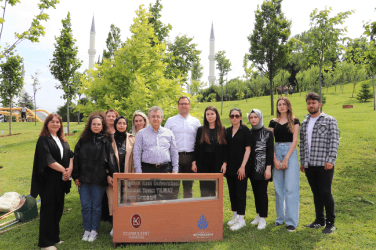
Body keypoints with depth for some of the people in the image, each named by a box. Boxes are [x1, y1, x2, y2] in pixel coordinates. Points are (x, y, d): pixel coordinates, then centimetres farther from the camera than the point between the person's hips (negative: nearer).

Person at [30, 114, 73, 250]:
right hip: (48, 180, -6)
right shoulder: (43, 140, -5)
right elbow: (47, 159, -16)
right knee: (48, 210, 0)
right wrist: (63, 169, -17)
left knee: (58, 209, 11)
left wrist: (70, 168, -12)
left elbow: (70, 155, 7)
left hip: (61, 180, 6)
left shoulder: (62, 140, 14)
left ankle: (54, 237, 25)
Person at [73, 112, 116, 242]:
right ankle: (87, 230, 25)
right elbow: (76, 158, 7)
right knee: (85, 206, 9)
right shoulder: (83, 140, 6)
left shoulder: (106, 141, -1)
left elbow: (110, 160, -2)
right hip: (83, 178, 2)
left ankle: (94, 230, 23)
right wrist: (76, 176, 3)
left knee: (96, 206, 8)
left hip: (99, 179, -2)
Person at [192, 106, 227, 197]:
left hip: (217, 165, 0)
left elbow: (225, 148, 3)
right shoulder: (200, 130, 6)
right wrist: (194, 162, 0)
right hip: (203, 165, 0)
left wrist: (224, 163, -4)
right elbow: (196, 147, 6)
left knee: (213, 190, 6)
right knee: (204, 191, 2)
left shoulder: (222, 130, 4)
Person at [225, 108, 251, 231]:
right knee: (232, 192, 12)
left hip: (240, 167, -5)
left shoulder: (245, 130, -4)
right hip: (229, 167, 5)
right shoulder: (227, 131, 10)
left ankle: (241, 219, 8)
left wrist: (243, 166, -13)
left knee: (240, 192, -1)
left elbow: (248, 149, -8)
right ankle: (235, 216, 25)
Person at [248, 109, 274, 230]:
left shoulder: (267, 133, -5)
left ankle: (263, 219, 8)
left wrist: (268, 168, -13)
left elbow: (270, 151, -8)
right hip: (252, 167, 5)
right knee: (255, 191, 12)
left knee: (262, 192, -3)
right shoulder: (249, 133, 10)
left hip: (262, 167, -5)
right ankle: (258, 215, 26)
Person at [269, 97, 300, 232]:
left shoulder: (294, 121, 4)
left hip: (290, 152, -3)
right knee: (278, 187, 7)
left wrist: (286, 158, -12)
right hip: (276, 152, 3)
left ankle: (291, 221, 1)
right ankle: (280, 217, 19)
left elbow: (295, 140, -4)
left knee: (290, 187, -5)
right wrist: (275, 159, -6)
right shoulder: (273, 122, 9)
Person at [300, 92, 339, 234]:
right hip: (309, 165, 5)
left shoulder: (330, 120, 0)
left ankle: (330, 223, 13)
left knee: (325, 193, -1)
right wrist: (302, 162, 12)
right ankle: (319, 220, 25)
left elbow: (334, 141, -7)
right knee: (316, 193, 13)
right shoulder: (304, 123, 14)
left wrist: (330, 160, -15)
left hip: (324, 164, -5)